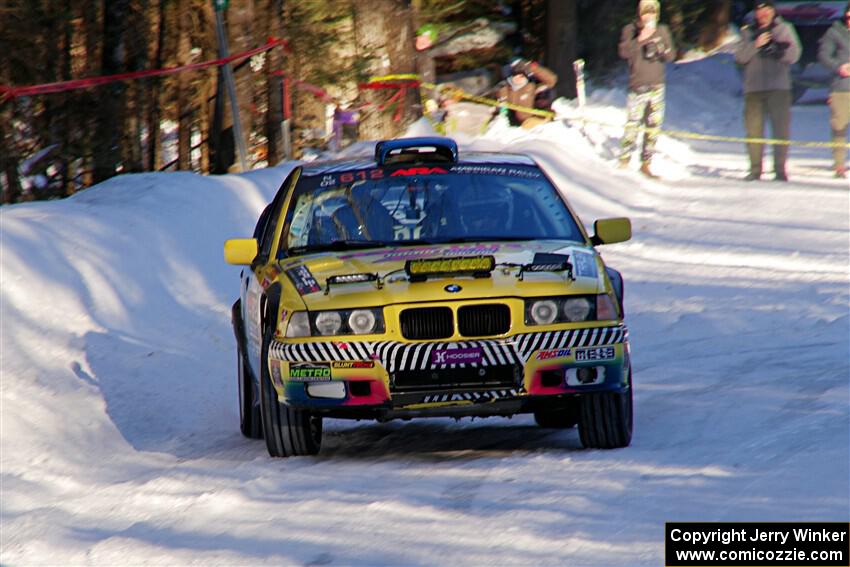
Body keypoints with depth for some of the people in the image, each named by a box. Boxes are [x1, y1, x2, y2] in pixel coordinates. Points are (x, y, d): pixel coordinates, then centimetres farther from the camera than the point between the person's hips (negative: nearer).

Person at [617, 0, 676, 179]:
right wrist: (640, 39, -24)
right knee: (633, 124, -10)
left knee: (654, 125, 2)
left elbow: (671, 55, 4)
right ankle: (624, 162, -2)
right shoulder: (630, 30, 0)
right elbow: (624, 52, -12)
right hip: (637, 86, -3)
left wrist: (659, 47, -16)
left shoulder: (662, 31, 8)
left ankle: (646, 164, 10)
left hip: (656, 86, 3)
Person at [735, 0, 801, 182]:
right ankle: (755, 169, 5)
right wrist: (756, 45, -12)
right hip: (753, 88, 2)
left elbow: (793, 54, -1)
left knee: (781, 129, -8)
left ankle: (780, 169, -5)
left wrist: (774, 49, -16)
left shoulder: (784, 29, 9)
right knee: (754, 129, -1)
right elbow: (740, 57, 2)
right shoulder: (748, 32, 13)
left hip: (779, 87, -2)